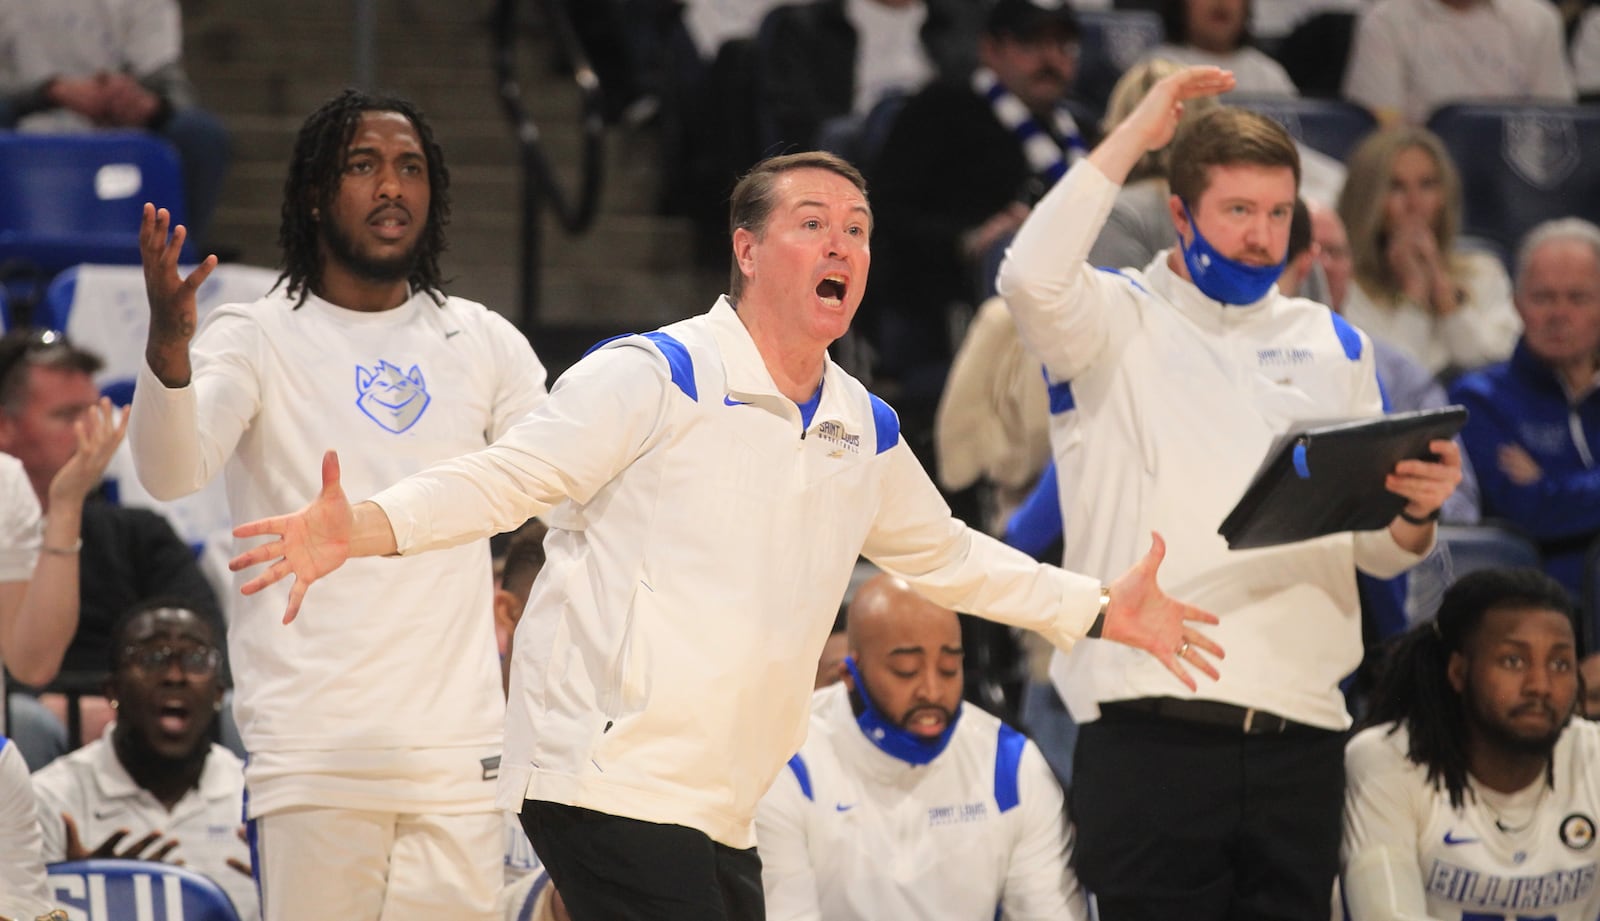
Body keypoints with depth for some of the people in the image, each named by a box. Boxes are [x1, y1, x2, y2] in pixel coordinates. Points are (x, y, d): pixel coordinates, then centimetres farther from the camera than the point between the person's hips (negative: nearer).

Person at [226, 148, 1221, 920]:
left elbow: (944, 553, 33)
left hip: (721, 815, 8)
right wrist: (360, 527, -26)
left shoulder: (866, 431, 16)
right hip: (613, 785, -8)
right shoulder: (656, 378, -6)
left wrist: (1101, 611, 35)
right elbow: (507, 479, -11)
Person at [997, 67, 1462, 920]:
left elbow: (1376, 552, 16)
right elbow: (1033, 277, -19)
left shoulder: (1330, 344, 18)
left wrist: (1416, 513, -8)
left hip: (1300, 733, 4)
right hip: (1151, 729, -4)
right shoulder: (1120, 322, 6)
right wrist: (1136, 135, -9)